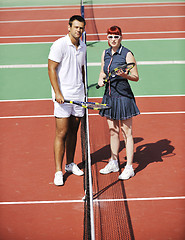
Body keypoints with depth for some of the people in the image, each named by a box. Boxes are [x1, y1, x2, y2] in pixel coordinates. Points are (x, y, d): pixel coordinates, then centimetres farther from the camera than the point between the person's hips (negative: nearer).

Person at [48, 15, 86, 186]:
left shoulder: (82, 47, 10)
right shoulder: (59, 45, -10)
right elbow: (51, 69, -11)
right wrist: (57, 93, -18)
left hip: (78, 96, 6)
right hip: (63, 96, -6)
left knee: (73, 131, 13)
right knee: (62, 133, -5)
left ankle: (70, 164, 27)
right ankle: (58, 172, 0)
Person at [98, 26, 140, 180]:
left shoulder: (127, 54, -10)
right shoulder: (105, 54, 8)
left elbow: (136, 77, -8)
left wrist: (125, 75, -26)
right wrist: (101, 79, 1)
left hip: (123, 96, -6)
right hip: (109, 96, 6)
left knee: (126, 132, 0)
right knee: (113, 131, 15)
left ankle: (129, 167, 7)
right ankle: (114, 163, 28)